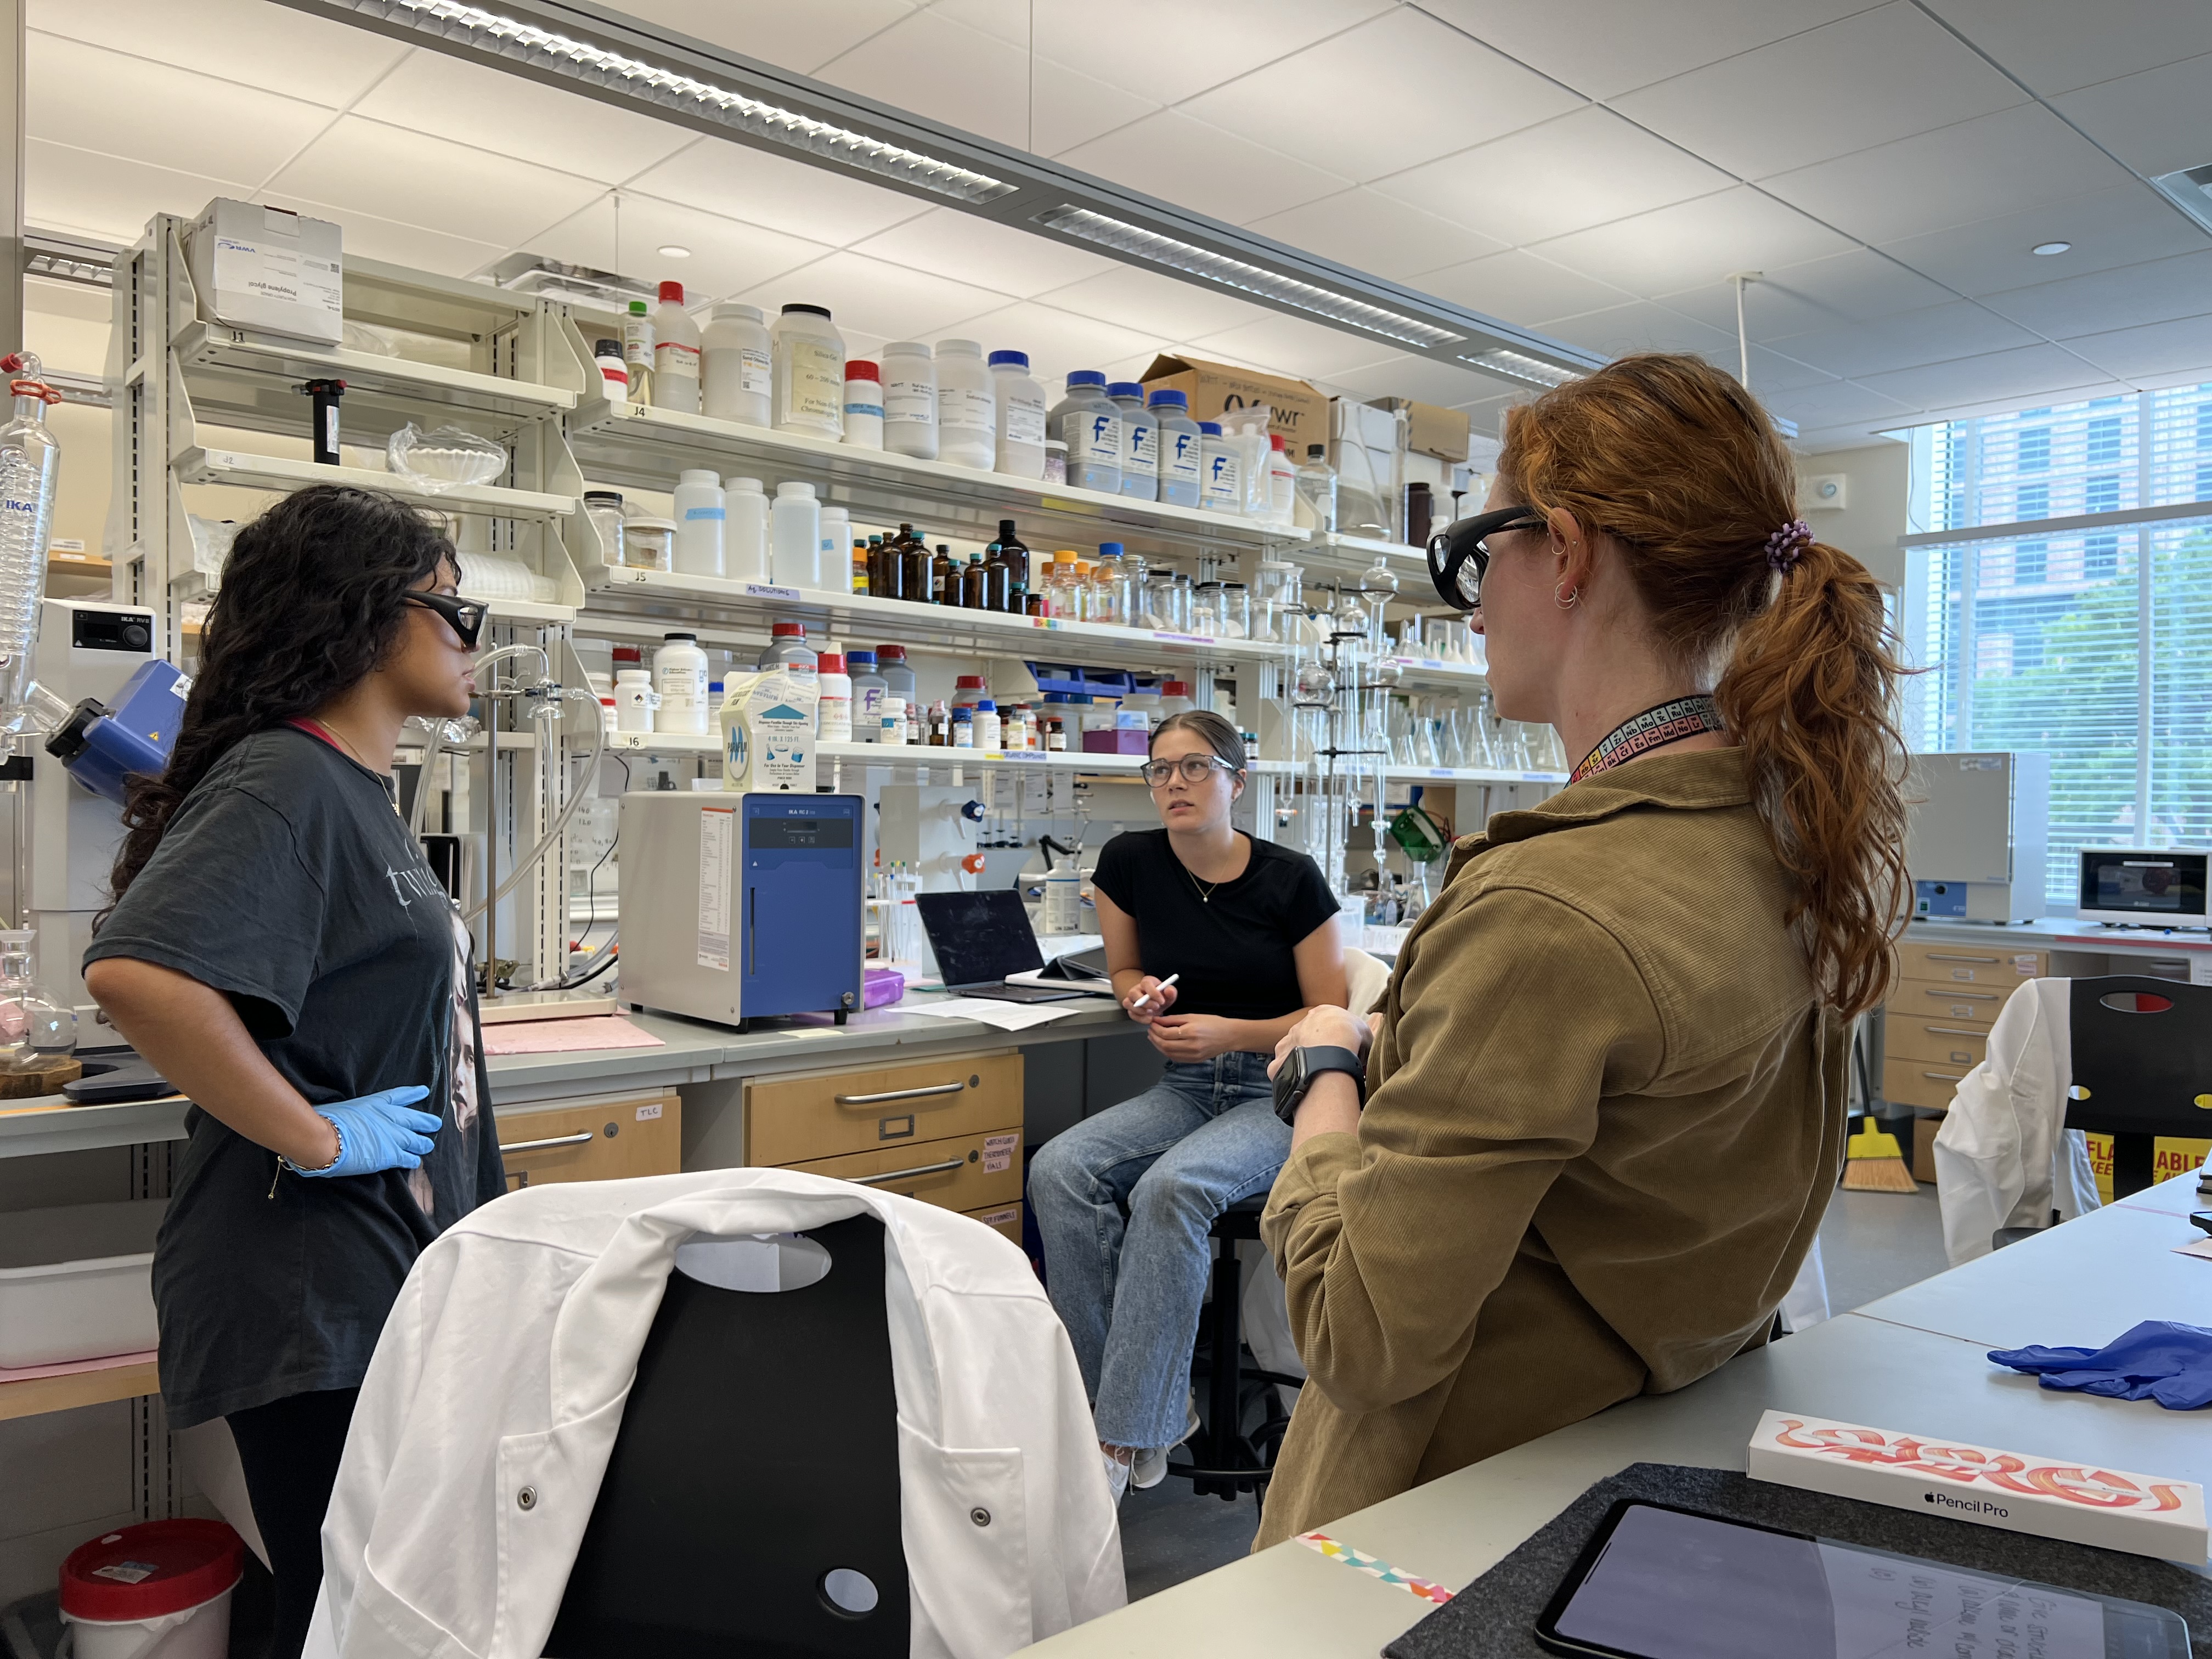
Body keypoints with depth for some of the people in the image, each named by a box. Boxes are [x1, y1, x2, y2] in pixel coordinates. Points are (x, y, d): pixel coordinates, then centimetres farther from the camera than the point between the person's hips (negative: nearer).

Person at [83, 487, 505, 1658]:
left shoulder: (357, 790, 12)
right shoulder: (285, 782, -19)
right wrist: (312, 1137, -25)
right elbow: (137, 974, -35)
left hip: (389, 1284, 9)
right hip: (313, 1302, -9)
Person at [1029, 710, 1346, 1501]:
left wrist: (1229, 1032, -17)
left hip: (1280, 1090, -5)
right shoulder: (1129, 862, 1)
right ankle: (1137, 1396, -15)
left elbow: (1330, 1018, -4)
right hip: (1185, 1086, 5)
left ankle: (1131, 1435, -23)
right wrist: (1142, 995, -7)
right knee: (1059, 1170, -22)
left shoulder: (1291, 880, -9)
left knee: (1169, 1189, -33)